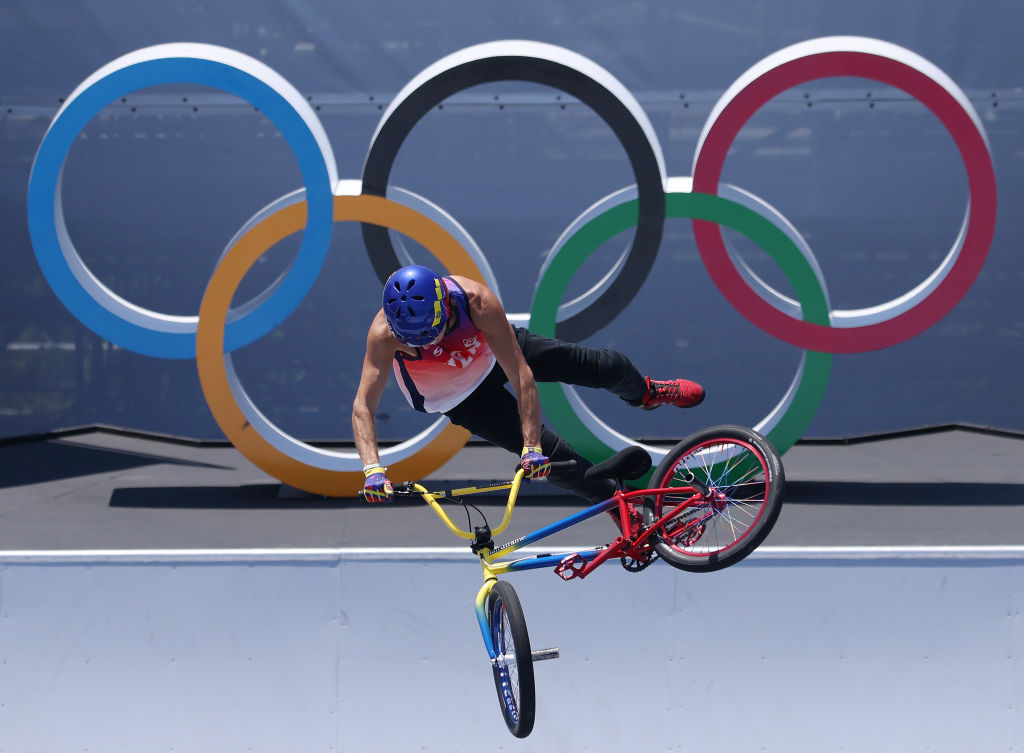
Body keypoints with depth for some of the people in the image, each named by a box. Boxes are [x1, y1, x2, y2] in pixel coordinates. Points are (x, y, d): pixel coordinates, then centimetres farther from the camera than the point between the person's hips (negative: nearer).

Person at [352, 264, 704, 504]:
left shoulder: (478, 301, -41)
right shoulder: (384, 333, -41)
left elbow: (522, 376, -39)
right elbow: (362, 406, -40)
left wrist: (531, 447, -45)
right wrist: (373, 468, -55)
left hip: (493, 355, 1)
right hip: (459, 399, -1)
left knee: (605, 366, 10)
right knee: (551, 453, -9)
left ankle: (645, 392, 48)